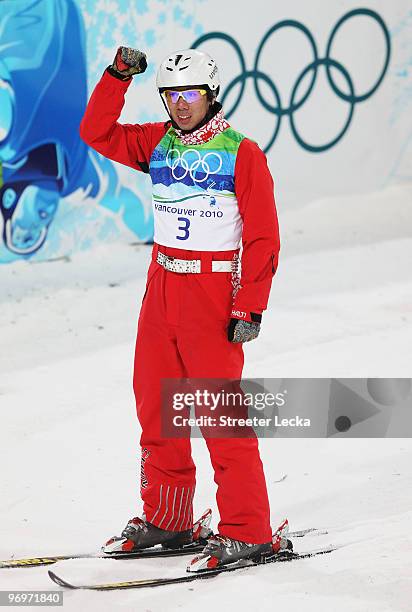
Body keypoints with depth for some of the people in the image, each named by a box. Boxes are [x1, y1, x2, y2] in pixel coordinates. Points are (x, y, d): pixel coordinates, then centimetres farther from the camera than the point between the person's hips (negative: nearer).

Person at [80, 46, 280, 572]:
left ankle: (247, 531, -2)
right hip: (161, 286, 6)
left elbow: (262, 238, -9)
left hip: (214, 292, -6)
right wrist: (118, 76, -8)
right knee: (156, 407, 10)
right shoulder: (157, 143, 8)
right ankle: (166, 519, 23)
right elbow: (98, 133, 3)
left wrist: (251, 308, -15)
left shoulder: (242, 153, -8)